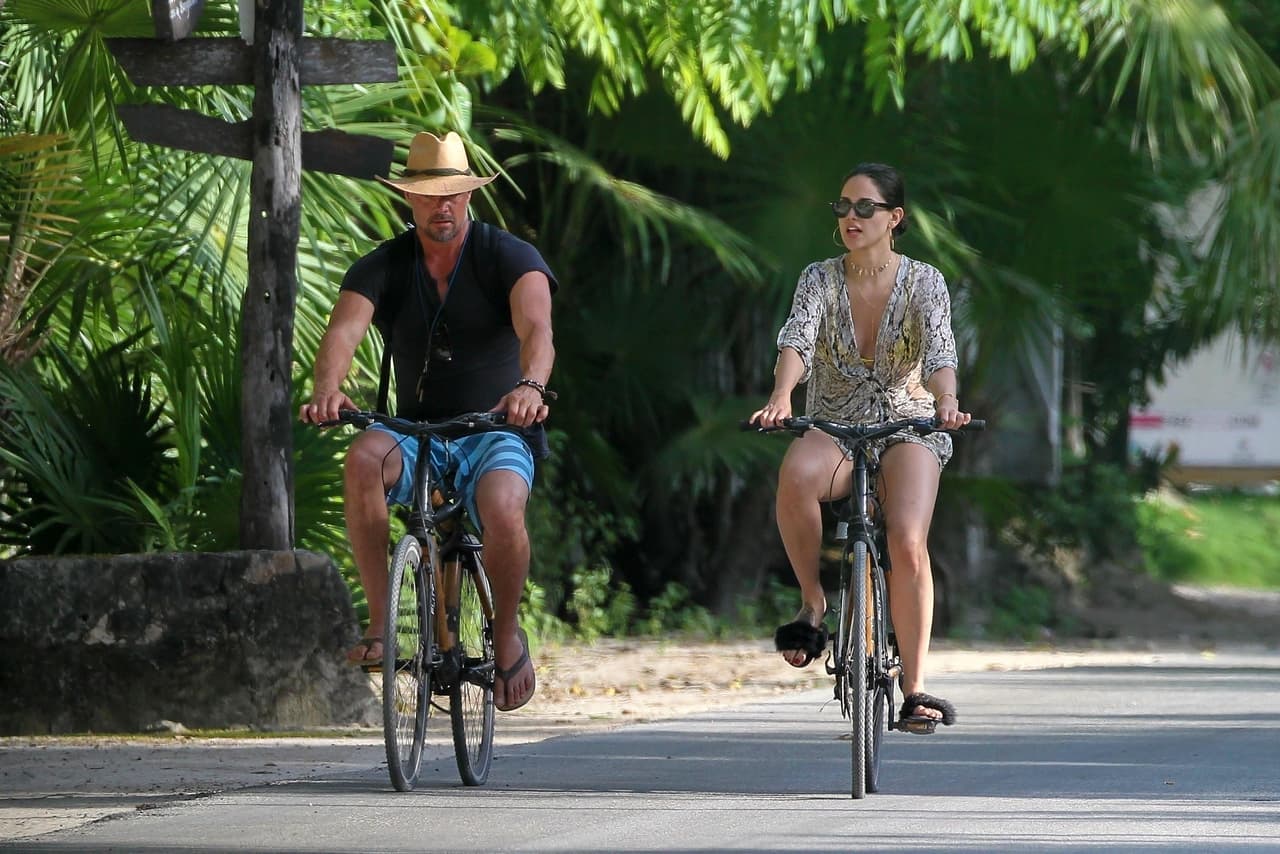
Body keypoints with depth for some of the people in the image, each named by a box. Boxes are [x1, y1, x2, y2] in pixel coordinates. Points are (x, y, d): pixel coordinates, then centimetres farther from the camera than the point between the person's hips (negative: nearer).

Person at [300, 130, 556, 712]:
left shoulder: (509, 257, -6)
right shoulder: (382, 268, 0)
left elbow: (535, 326, -26)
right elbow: (343, 331, -19)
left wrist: (530, 385, -49)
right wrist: (327, 390, -42)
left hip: (497, 432, -2)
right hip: (417, 434, 2)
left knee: (503, 510, -36)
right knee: (364, 459, -33)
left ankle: (507, 636, -6)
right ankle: (379, 621, -26)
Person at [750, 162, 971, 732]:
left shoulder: (923, 282, -3)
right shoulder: (820, 279, -1)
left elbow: (940, 349, -19)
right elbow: (796, 339, -19)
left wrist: (946, 401, -41)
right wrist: (781, 397, -40)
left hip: (906, 427, -1)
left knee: (907, 542, -28)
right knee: (796, 473, -38)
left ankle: (915, 690, -22)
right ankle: (812, 600, -18)